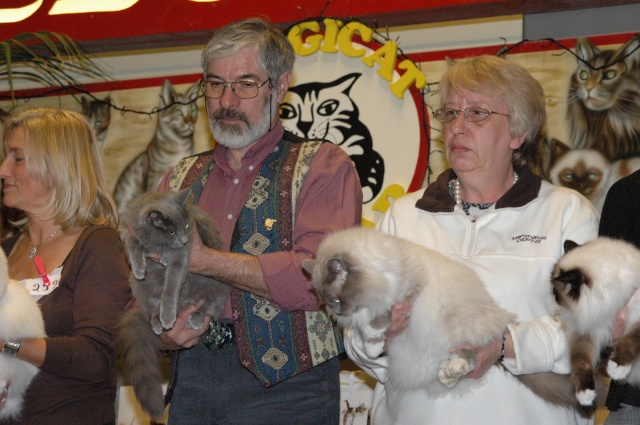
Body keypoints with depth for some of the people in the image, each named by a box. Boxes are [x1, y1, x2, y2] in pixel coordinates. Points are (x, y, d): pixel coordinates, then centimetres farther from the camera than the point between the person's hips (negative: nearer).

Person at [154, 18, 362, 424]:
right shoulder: (180, 180, 16)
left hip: (286, 390, -4)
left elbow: (318, 279, -16)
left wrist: (203, 260, -14)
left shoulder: (323, 166, 0)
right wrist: (164, 333, -8)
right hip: (193, 386, 4)